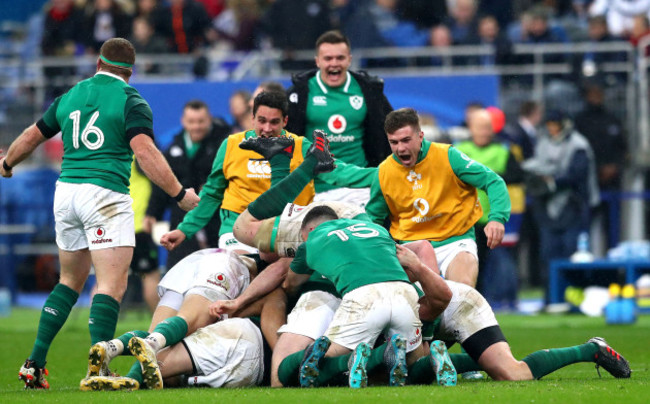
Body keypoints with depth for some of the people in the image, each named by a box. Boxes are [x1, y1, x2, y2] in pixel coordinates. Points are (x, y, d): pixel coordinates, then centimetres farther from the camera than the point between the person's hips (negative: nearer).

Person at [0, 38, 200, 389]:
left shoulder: (69, 97, 16)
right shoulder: (131, 101, -2)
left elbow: (32, 136, 27)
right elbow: (144, 151, -15)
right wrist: (179, 193, -15)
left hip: (66, 190, 6)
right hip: (106, 194, -6)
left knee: (70, 281, 20)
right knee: (112, 284, -9)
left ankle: (34, 364, 16)